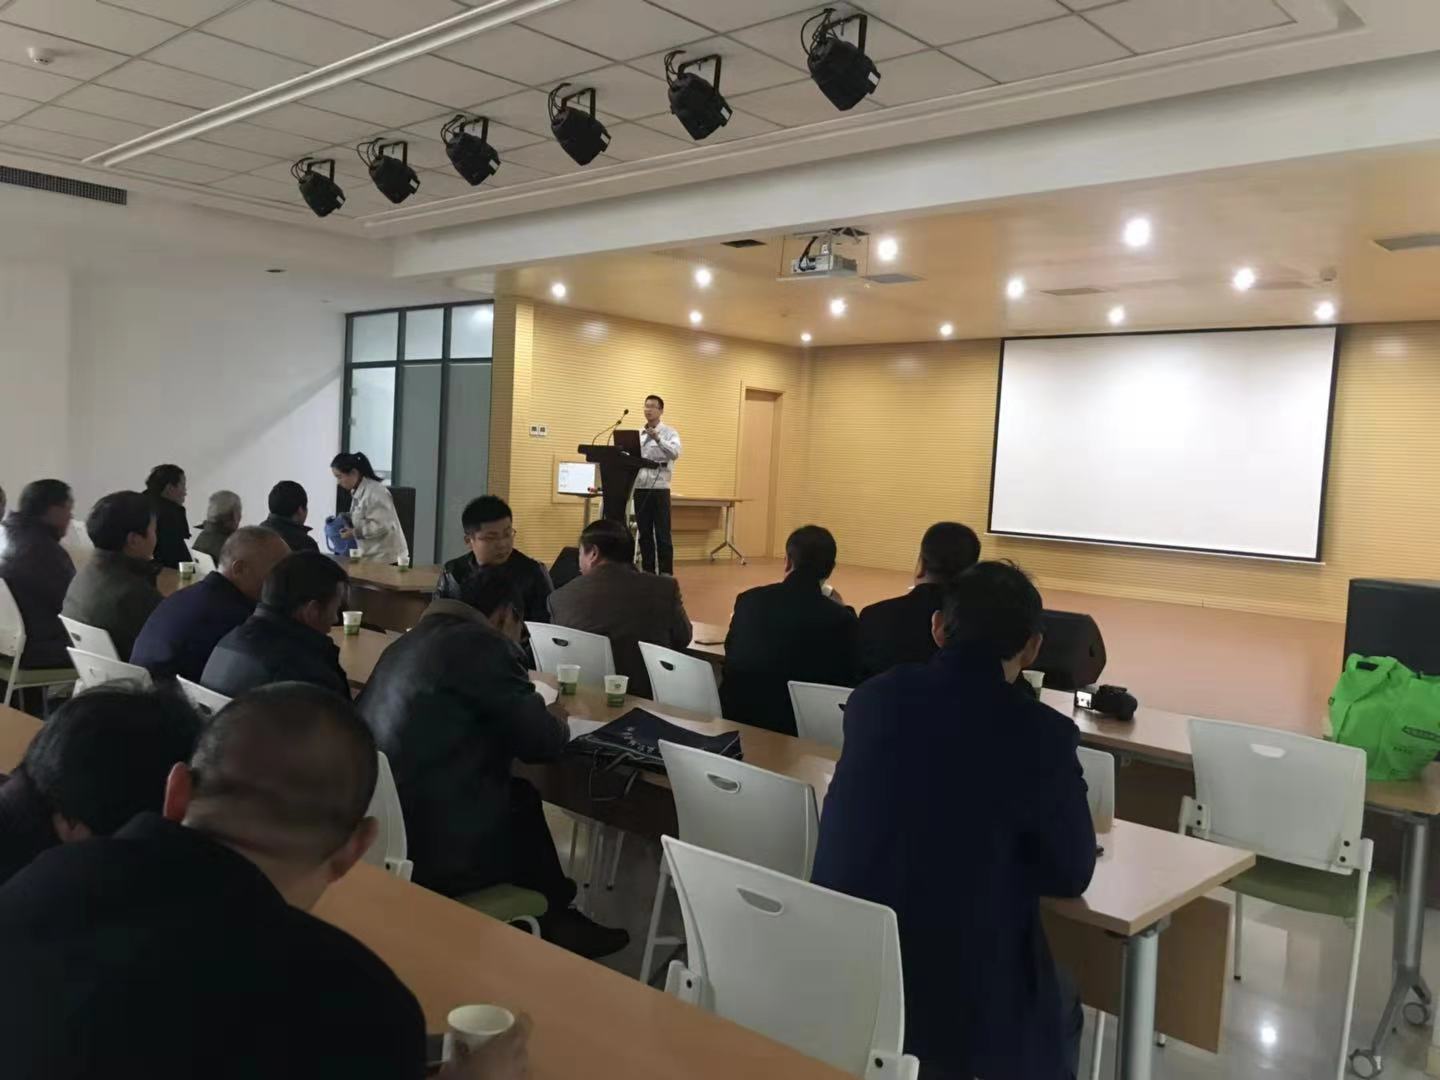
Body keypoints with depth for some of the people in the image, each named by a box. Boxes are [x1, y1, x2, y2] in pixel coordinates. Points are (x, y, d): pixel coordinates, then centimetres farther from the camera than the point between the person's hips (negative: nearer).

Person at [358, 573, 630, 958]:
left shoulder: (412, 640, 14)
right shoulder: (485, 644, -13)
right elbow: (541, 741, -9)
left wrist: (537, 715, 23)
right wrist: (557, 721, 14)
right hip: (431, 847, -8)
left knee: (521, 795, 21)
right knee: (525, 803, 17)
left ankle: (555, 913, 35)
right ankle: (557, 923, 35)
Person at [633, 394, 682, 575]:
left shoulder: (669, 432, -1)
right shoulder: (638, 434, 14)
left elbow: (675, 453, -19)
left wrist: (658, 439, -32)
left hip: (660, 488, -4)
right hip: (640, 488, 4)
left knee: (662, 534, -3)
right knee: (644, 533, 8)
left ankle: (666, 573, 2)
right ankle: (647, 571, 15)